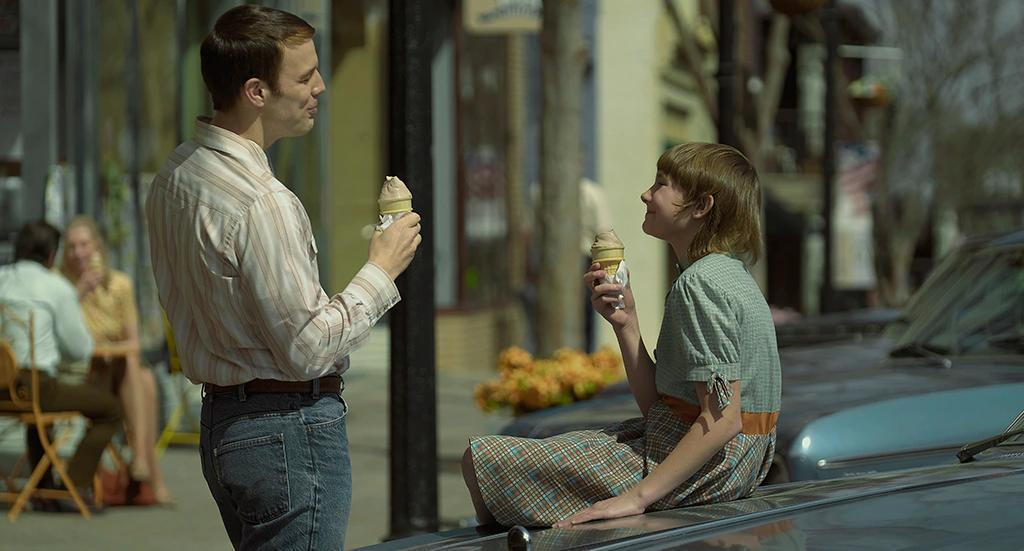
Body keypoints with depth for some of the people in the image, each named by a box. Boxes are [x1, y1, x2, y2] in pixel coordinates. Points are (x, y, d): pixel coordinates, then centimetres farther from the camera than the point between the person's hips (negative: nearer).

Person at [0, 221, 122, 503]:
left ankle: (43, 488, 38)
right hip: (33, 382, -7)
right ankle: (76, 487, 0)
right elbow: (80, 350, -1)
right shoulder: (57, 287, -6)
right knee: (110, 409, 9)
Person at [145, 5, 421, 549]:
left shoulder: (174, 175, 8)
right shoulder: (261, 204, -22)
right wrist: (381, 273, -7)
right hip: (290, 430, -10)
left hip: (220, 418, 10)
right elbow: (308, 349, -19)